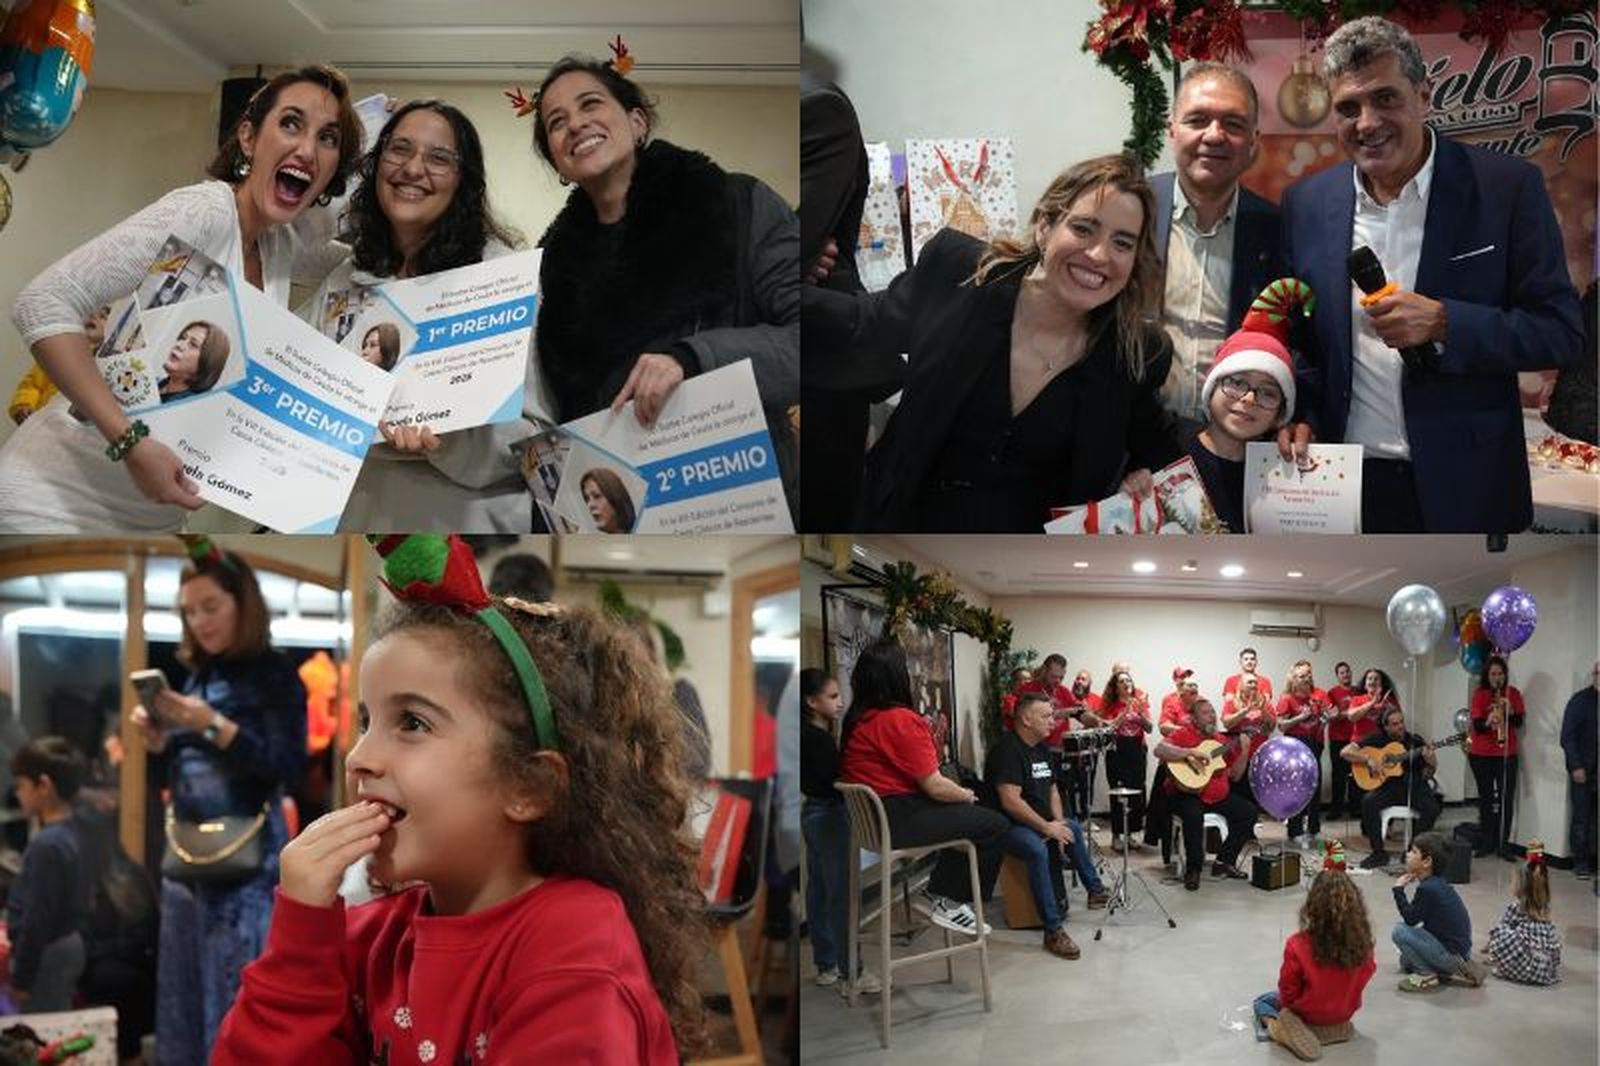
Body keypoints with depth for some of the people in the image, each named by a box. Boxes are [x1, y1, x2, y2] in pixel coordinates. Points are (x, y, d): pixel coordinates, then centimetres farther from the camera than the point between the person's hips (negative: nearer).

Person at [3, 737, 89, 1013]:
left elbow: (38, 917, -21)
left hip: (48, 952, -9)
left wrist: (21, 977, -15)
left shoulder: (46, 844, -23)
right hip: (68, 944, 9)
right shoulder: (69, 833, 5)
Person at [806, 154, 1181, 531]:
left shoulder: (1141, 355, -5)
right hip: (907, 517, 0)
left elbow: (1156, 445, 14)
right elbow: (867, 324, 8)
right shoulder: (955, 271, -6)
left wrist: (1147, 478, -7)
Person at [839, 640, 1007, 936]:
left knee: (965, 815, 24)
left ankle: (937, 893, 25)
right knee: (995, 824, -3)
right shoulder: (901, 720, -21)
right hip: (899, 820, -10)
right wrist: (969, 796, 3)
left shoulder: (857, 720, 8)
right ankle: (950, 903, 8)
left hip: (869, 817, 10)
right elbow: (934, 786, -18)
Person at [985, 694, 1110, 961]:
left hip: (1040, 821, 10)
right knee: (1037, 849, -34)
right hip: (1008, 825, -10)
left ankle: (1095, 889, 29)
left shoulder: (1041, 748, 12)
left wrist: (1057, 822, -1)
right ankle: (1053, 931, -33)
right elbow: (1010, 801, -26)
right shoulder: (1007, 749, -19)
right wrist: (1047, 827, -21)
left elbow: (1051, 789, 18)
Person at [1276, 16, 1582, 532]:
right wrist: (1299, 414, -7)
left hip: (1465, 488, -2)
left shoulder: (1507, 187, -7)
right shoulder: (1305, 203, 2)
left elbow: (1562, 334, -8)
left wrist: (1443, 323, -21)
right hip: (1342, 482, 2)